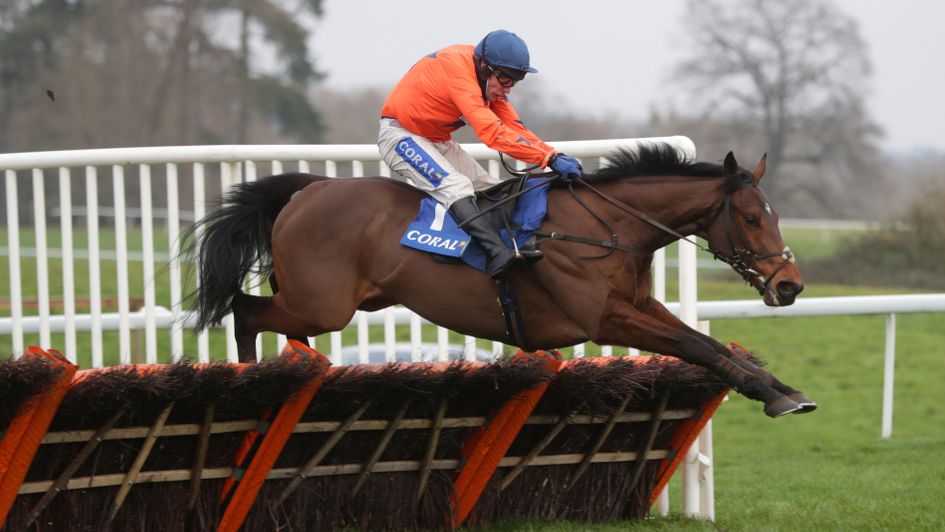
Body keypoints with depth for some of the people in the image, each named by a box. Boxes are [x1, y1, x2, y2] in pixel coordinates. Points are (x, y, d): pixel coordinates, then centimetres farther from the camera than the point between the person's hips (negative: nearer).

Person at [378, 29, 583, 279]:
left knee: (493, 191, 3)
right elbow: (492, 132, -37)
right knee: (456, 187, -30)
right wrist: (550, 158, -39)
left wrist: (556, 157, -15)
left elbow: (513, 126, 0)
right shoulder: (458, 70, -30)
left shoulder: (490, 78, -1)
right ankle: (497, 254, -44)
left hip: (438, 141, 10)